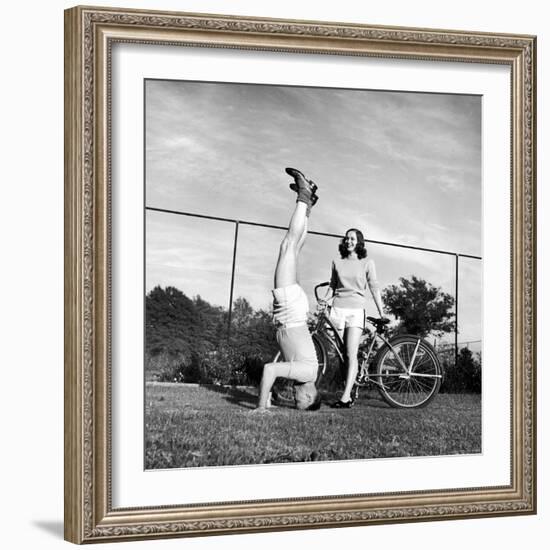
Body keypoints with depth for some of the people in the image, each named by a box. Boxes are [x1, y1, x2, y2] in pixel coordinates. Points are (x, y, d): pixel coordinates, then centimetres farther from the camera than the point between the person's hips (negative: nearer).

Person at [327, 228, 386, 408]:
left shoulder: (367, 263, 6)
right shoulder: (337, 263, 12)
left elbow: (374, 288, 5)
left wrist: (381, 313, 2)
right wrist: (327, 304, 17)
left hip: (356, 311, -3)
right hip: (338, 309, 3)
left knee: (351, 354, -14)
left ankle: (346, 397, -21)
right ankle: (348, 394, 6)